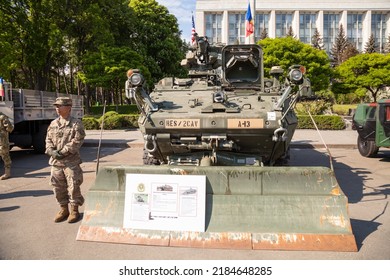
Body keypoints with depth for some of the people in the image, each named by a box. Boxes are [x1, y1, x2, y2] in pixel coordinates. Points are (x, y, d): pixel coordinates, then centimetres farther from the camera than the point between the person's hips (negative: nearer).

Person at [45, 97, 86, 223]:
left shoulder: (76, 124, -5)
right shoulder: (53, 124, 12)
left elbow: (77, 141, -13)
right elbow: (48, 140, 12)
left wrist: (63, 152, -17)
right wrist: (51, 151, -7)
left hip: (71, 161, -5)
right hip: (55, 161, 6)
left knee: (73, 186, 0)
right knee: (58, 187, 11)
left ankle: (74, 210, 14)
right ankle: (63, 209, 26)